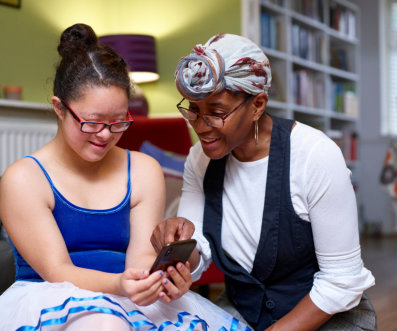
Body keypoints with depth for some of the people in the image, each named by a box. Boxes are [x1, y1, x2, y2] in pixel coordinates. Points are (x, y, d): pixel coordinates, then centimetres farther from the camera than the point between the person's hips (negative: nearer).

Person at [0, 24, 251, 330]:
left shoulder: (144, 171, 8)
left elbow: (142, 254, -1)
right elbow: (57, 271, -11)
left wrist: (161, 278, -25)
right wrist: (118, 284, -31)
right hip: (50, 303, -3)